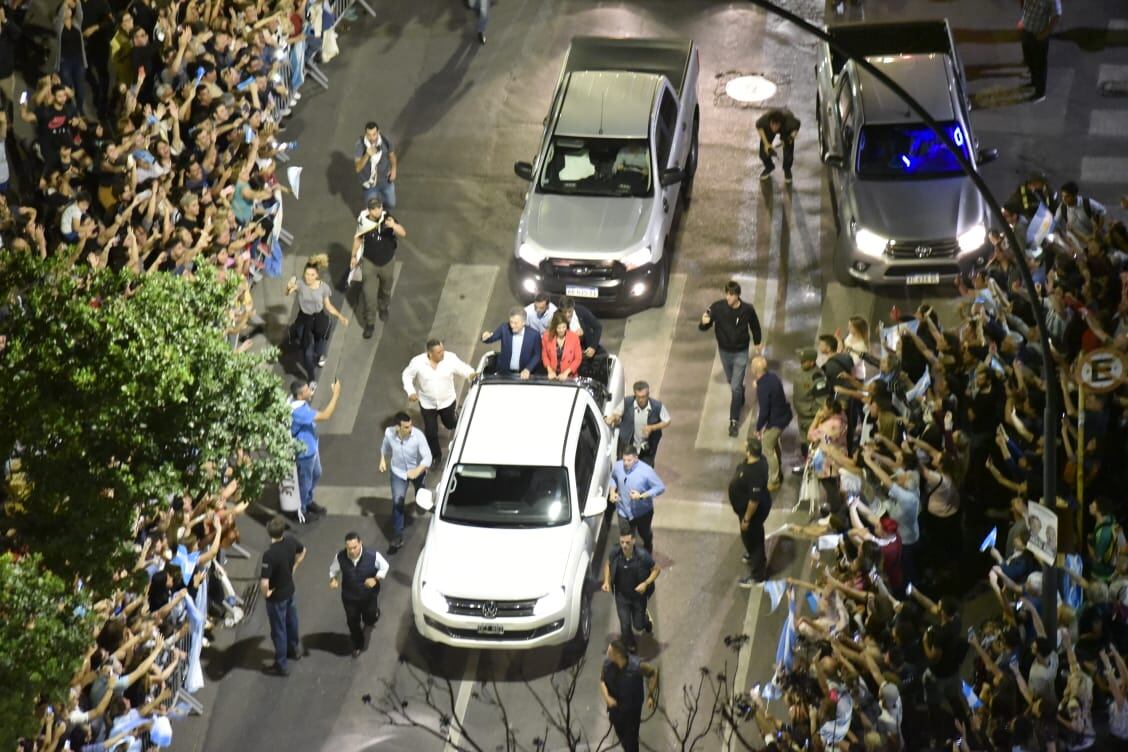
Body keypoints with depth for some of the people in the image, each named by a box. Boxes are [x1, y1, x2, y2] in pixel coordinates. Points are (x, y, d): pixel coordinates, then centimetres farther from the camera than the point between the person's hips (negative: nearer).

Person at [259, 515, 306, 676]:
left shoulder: (270, 554, -36)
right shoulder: (291, 541, -16)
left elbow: (264, 582, -40)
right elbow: (302, 551, 9)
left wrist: (266, 593, -19)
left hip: (277, 597, -7)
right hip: (290, 590, 7)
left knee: (278, 630, 12)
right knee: (291, 621, 29)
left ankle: (281, 665, 27)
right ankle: (294, 649, 53)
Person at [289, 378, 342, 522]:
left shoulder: (300, 402, -9)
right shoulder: (298, 411, -40)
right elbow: (325, 416, -41)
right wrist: (336, 394, -37)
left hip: (312, 447, 10)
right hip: (304, 452, -10)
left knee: (316, 474, 29)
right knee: (305, 482, 14)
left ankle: (308, 501, 52)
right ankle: (300, 510, 37)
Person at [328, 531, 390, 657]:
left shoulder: (373, 555, -28)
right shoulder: (340, 557, -24)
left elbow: (384, 567, -9)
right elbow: (333, 570, -4)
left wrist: (376, 579, -25)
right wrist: (333, 579, -24)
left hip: (369, 595, -1)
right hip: (349, 596, 1)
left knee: (370, 618, 17)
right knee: (353, 622, 17)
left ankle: (372, 615, 57)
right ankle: (357, 645, 46)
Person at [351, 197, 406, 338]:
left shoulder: (387, 219, -24)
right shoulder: (363, 221, -20)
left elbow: (403, 234, -37)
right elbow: (358, 238, 0)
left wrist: (394, 226, -60)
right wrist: (354, 256, 9)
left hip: (387, 261, 1)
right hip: (369, 262, -1)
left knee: (386, 289, 25)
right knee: (368, 294, -3)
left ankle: (383, 308, 56)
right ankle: (369, 324, 13)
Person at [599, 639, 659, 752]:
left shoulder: (636, 666, -30)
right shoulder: (607, 663, -19)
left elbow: (653, 673, -11)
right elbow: (602, 681, -3)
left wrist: (651, 696, -13)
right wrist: (607, 697, -21)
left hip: (632, 709, -4)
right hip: (615, 708, 4)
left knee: (631, 739, 2)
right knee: (622, 738, 23)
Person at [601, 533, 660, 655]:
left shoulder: (643, 555, -28)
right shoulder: (615, 554, -20)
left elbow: (656, 569, -12)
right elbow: (607, 564, 3)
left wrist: (646, 583, -26)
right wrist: (606, 581, -10)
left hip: (639, 595, -1)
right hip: (622, 596, 1)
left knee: (638, 626, 14)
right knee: (625, 626, 5)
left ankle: (646, 618, 52)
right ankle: (630, 647, 36)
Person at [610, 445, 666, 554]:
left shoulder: (646, 471, -28)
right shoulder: (617, 466, -16)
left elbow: (661, 488, -21)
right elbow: (613, 478, 8)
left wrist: (642, 496, -31)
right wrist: (612, 491, -11)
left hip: (643, 511, -1)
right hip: (624, 511, 1)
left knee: (644, 534, 27)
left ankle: (648, 553, 59)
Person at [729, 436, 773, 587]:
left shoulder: (755, 472, -40)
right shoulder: (754, 459, -11)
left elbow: (754, 500, -34)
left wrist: (746, 519, -24)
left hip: (754, 510, -9)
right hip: (747, 506, 9)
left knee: (752, 538, 10)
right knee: (749, 537, 32)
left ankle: (758, 575, 28)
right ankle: (752, 555, 59)